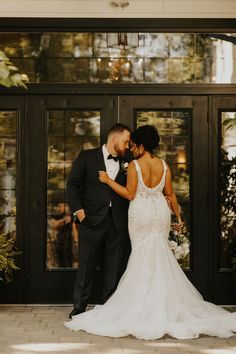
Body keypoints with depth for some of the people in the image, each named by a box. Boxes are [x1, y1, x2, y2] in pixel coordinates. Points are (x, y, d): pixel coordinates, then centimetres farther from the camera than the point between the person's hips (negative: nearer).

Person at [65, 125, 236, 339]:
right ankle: (163, 302, 12)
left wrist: (109, 181, -5)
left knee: (143, 255, 5)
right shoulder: (164, 166, 1)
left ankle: (143, 304, 10)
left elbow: (130, 194, -13)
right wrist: (178, 216, 15)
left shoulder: (134, 165, -12)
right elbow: (170, 194, 5)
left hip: (141, 213, -4)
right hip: (160, 212, 4)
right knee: (160, 253, 11)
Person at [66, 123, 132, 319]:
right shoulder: (87, 157, 2)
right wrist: (78, 210, -9)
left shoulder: (126, 162, 11)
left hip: (118, 222, 3)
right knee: (87, 264, 2)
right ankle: (79, 307, 12)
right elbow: (73, 184, 1)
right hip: (92, 220, -3)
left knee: (115, 266, 6)